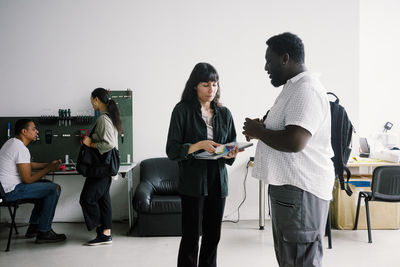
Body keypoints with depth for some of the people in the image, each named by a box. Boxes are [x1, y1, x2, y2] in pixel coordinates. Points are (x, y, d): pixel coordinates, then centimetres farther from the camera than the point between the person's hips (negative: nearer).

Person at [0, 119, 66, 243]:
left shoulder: (12, 142, 12)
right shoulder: (21, 149, -21)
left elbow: (27, 165, 23)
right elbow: (28, 179, -21)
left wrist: (49, 164, 12)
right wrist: (48, 169, -8)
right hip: (11, 191, -11)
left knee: (47, 184, 21)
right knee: (54, 189, -12)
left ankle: (33, 227, 22)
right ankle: (44, 233, -5)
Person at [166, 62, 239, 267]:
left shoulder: (224, 113, 10)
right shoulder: (183, 110, -3)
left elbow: (231, 147, 15)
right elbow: (172, 151, -7)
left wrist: (231, 154, -8)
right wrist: (199, 145, -20)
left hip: (218, 182, 4)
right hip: (193, 182, -4)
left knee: (213, 237, 9)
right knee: (191, 236, -1)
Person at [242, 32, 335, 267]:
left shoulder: (306, 89, -18)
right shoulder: (294, 87, 16)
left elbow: (295, 141, -29)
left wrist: (258, 131, -13)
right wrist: (262, 129, 7)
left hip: (301, 190, -11)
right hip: (289, 186, 11)